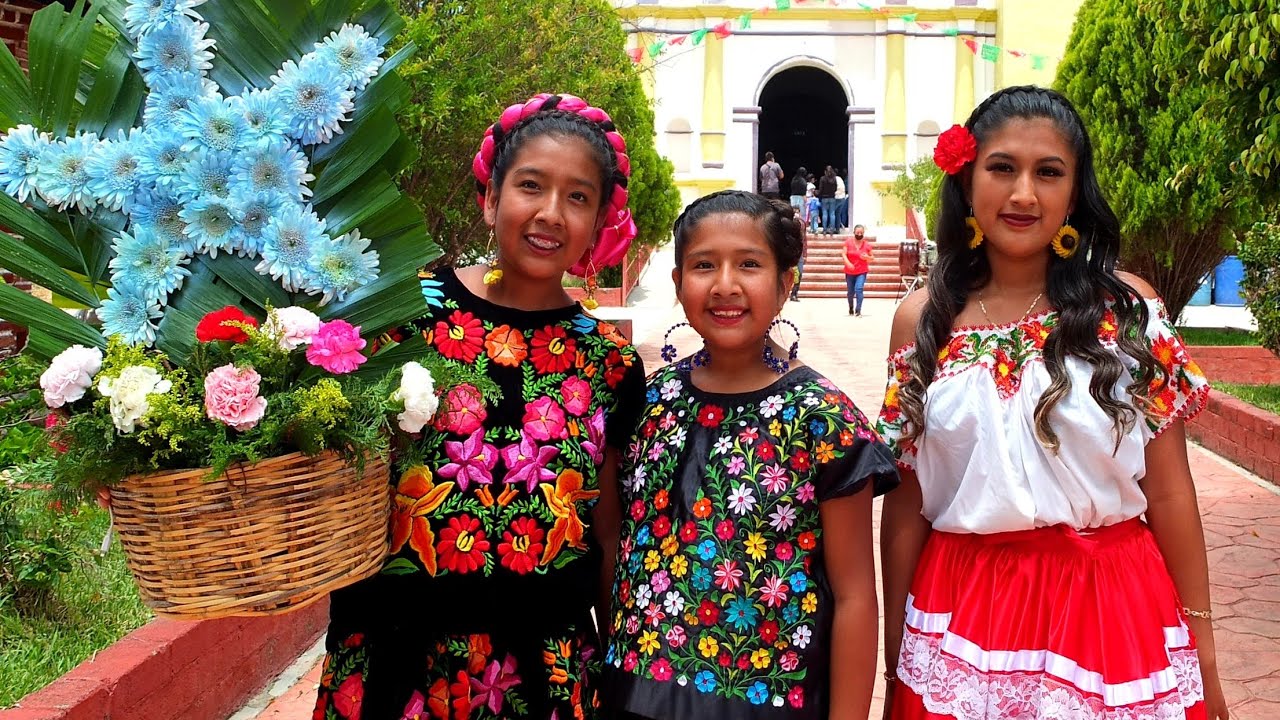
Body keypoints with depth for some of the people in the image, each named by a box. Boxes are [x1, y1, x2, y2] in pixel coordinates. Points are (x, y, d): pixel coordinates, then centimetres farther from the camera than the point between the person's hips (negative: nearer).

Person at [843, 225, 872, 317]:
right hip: (849, 271, 1)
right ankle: (851, 308, 37)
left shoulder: (867, 244, -1)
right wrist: (848, 263, -26)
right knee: (850, 292, 11)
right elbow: (844, 254, -8)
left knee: (859, 289, -19)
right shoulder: (848, 241, -4)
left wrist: (867, 257, -15)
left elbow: (871, 258, 9)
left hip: (862, 271, -1)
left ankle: (858, 311, -18)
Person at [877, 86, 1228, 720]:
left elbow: (1168, 491, 0)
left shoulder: (1128, 309, -3)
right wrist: (896, 650, 5)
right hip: (964, 613, 1)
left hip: (1114, 613, 0)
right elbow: (905, 500, 2)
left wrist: (1200, 648, 2)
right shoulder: (922, 320, -1)